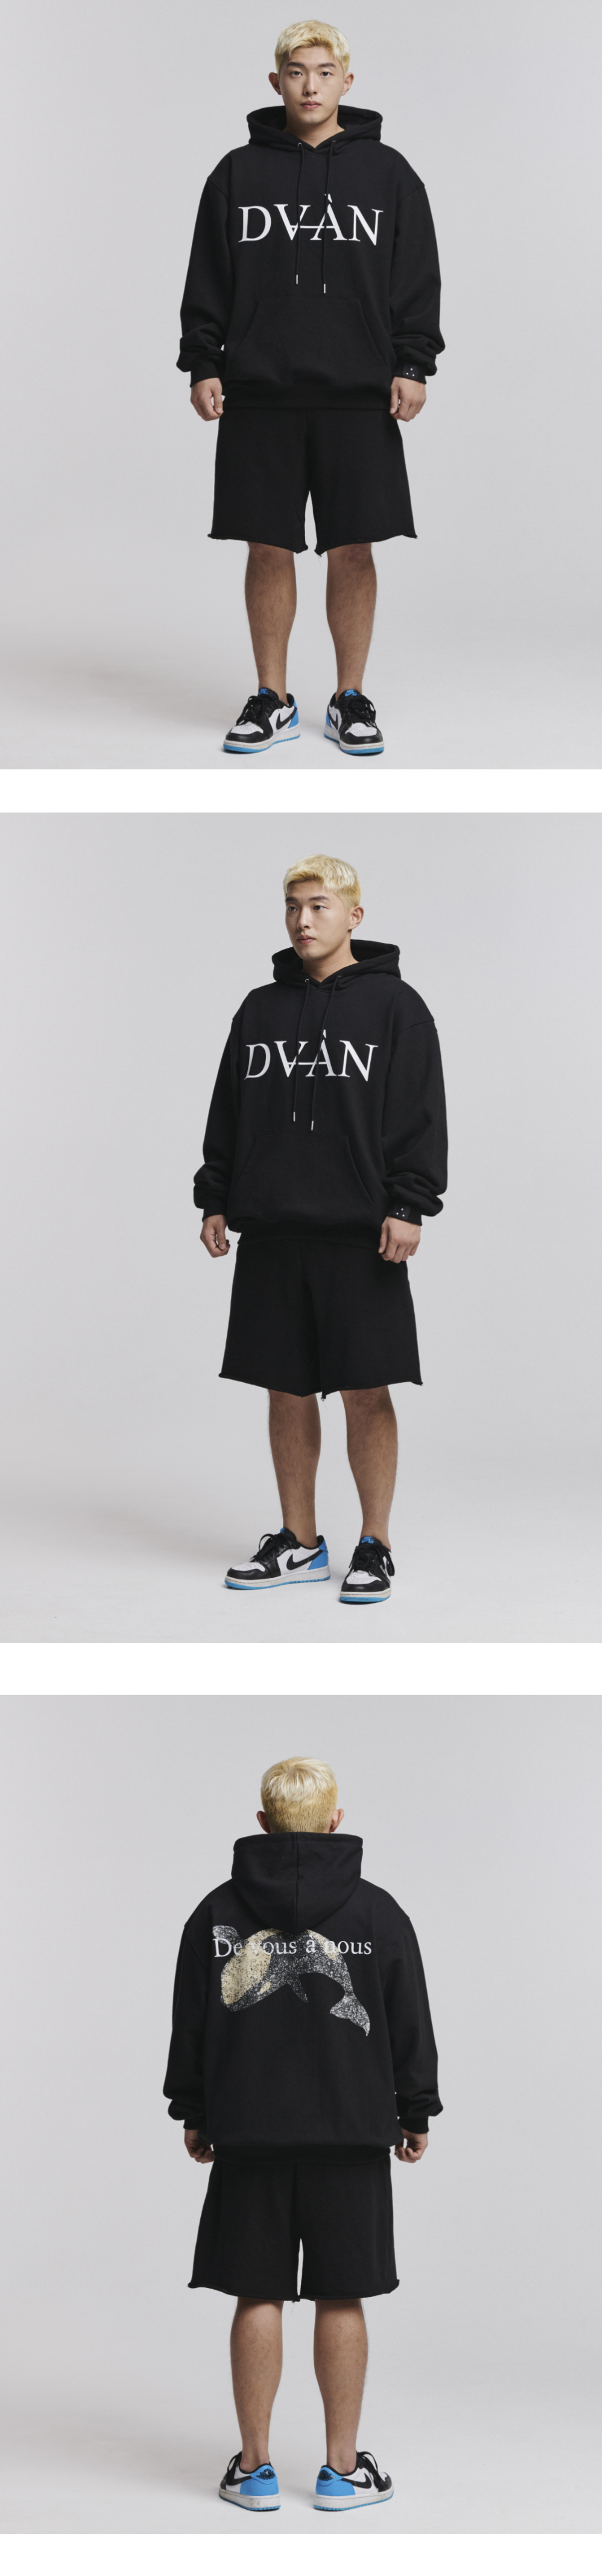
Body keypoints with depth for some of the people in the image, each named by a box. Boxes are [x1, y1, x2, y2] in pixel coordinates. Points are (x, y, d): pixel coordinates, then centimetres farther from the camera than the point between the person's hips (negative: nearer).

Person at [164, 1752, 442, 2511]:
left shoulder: (217, 1911, 1)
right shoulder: (378, 1913, -1)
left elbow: (189, 2023, 6)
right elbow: (411, 2027, 3)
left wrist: (193, 2114, 15)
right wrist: (415, 2115, 12)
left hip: (248, 2134, 1)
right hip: (352, 2134, -1)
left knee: (257, 2298, 4)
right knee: (341, 2299, 4)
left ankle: (255, 2469, 8)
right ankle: (342, 2469, 8)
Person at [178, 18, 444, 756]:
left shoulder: (388, 174, 6)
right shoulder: (237, 174, 7)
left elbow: (417, 280, 6)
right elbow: (208, 281, 8)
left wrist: (412, 365, -3)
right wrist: (202, 364, 1)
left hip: (358, 397, 0)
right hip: (259, 396, 0)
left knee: (353, 550, 0)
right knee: (268, 549, 2)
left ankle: (350, 699, 11)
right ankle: (272, 701, 12)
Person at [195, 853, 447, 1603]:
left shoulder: (394, 1006, 1)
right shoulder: (260, 1009, 14)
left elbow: (419, 1115, -4)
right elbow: (228, 1112, 17)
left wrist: (407, 1207, -12)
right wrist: (214, 1201, 10)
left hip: (359, 1234, -5)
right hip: (272, 1232, 5)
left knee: (366, 1392, -3)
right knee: (286, 1388, 8)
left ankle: (375, 1548, 4)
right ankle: (298, 1544, 16)